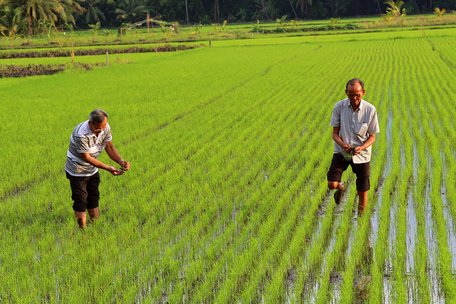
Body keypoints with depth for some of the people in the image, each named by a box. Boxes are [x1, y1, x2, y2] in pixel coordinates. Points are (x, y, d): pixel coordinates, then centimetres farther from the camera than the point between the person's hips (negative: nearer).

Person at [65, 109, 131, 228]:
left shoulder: (106, 127, -15)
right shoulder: (81, 134, -35)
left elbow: (110, 147, -5)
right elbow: (86, 158, -30)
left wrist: (121, 161, -24)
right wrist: (108, 168, -33)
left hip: (92, 169, 7)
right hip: (77, 171, -6)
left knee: (94, 196, 17)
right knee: (81, 200, -1)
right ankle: (82, 227, 8)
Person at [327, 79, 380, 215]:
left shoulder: (370, 110, -12)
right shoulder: (339, 106, -10)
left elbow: (372, 137, -3)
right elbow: (335, 133, -4)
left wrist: (361, 147, -24)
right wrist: (343, 144, -25)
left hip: (362, 154, 0)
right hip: (341, 152, 0)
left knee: (363, 192, 5)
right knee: (332, 184, -16)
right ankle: (341, 187, 22)